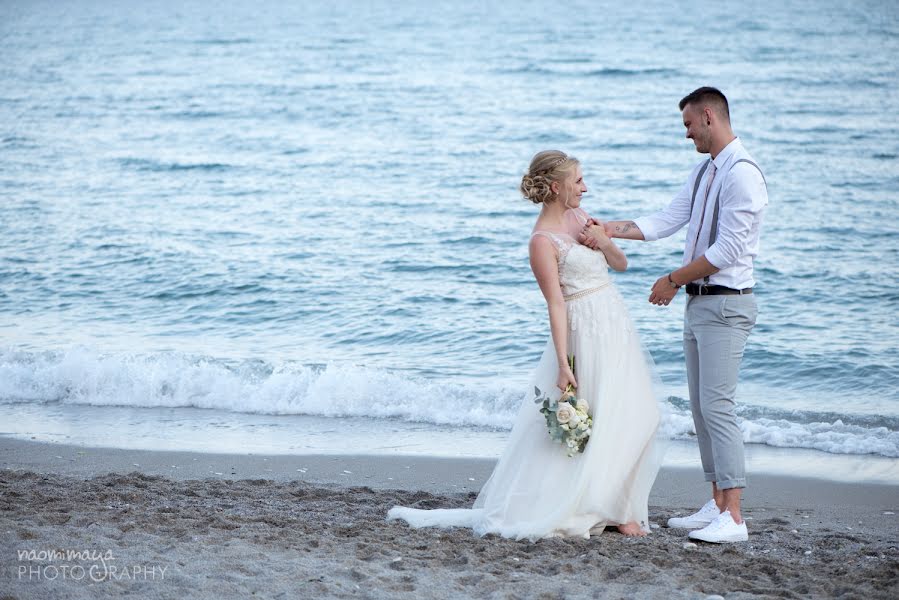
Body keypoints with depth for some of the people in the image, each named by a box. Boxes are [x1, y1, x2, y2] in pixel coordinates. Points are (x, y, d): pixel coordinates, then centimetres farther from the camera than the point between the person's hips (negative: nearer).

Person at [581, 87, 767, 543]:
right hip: (698, 301, 10)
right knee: (701, 406, 10)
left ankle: (733, 519, -12)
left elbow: (727, 250, -19)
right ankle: (717, 505, 16)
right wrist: (612, 229, 4)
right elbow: (667, 221, 15)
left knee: (717, 404, -13)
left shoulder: (742, 174, -16)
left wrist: (673, 280, -11)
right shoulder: (703, 172, 15)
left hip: (725, 304, -10)